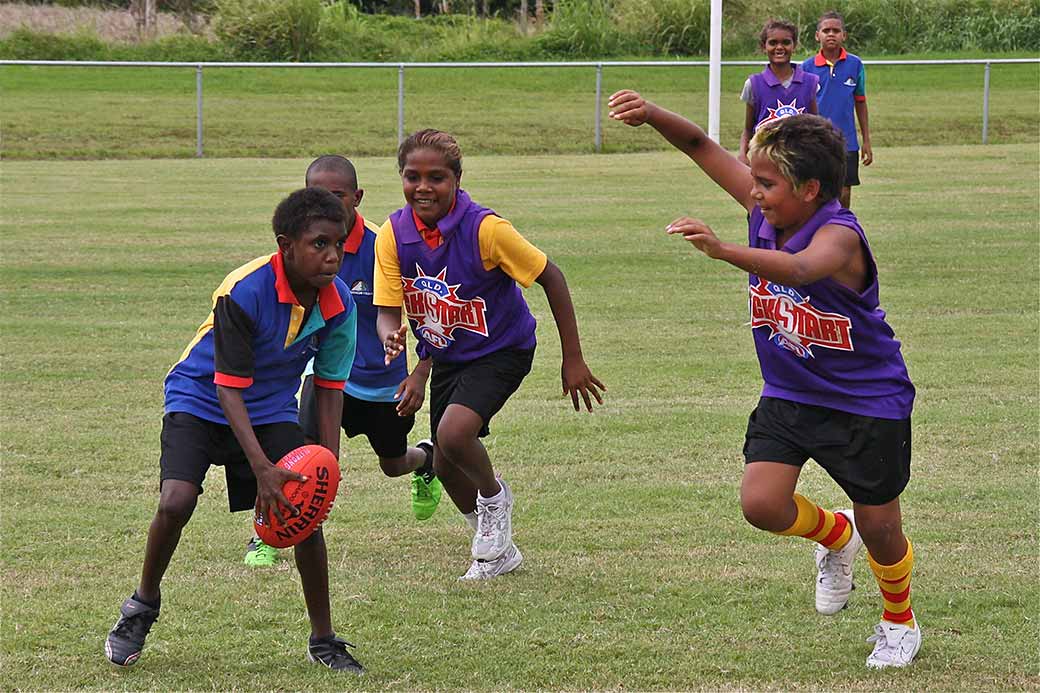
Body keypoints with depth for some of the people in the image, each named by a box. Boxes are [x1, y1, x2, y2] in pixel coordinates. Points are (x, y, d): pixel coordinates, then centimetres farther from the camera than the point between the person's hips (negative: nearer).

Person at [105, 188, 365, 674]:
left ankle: (323, 641, 4)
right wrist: (261, 467, -34)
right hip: (201, 401, -4)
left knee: (306, 512, -12)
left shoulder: (339, 302, -15)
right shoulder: (243, 293, -30)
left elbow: (329, 387, -2)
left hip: (272, 410, 4)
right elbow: (229, 388, -26)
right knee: (176, 501, -24)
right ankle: (143, 603, 5)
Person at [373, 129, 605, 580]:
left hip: (501, 351, -6)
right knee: (445, 466, 11)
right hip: (445, 356, 6)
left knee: (454, 433, -28)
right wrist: (391, 338, -37)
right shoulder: (393, 235, -14)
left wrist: (573, 360, -14)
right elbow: (387, 311, -11)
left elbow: (551, 277, -16)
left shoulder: (485, 229, -26)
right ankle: (497, 550, 37)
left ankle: (494, 497, 5)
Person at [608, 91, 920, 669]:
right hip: (789, 396, 6)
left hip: (866, 403, -6)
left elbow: (798, 271, -52)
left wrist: (722, 249, -66)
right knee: (762, 502, -13)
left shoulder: (837, 235, -29)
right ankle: (834, 536, 22)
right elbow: (702, 146, -5)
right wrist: (653, 116, -25)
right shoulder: (766, 209, -9)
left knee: (879, 527, 6)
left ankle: (900, 623, 36)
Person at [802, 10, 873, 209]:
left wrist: (866, 141, 10)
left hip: (846, 142, 1)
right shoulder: (807, 67, -1)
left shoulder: (855, 64, 2)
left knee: (844, 195, 4)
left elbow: (860, 103, 10)